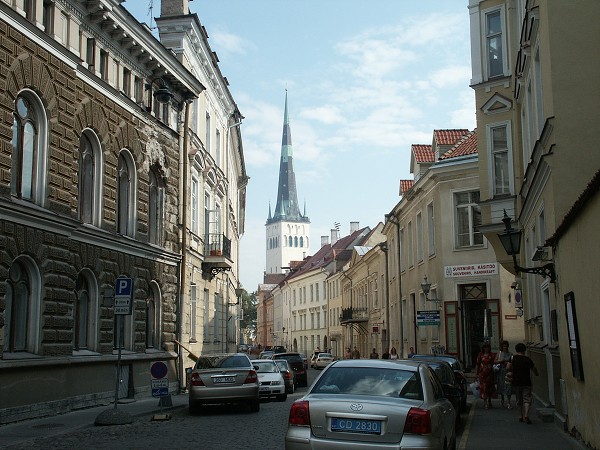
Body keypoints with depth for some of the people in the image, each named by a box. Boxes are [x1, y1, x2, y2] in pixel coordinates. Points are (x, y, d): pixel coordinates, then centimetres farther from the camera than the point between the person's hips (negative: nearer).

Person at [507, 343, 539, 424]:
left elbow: (508, 368, -7)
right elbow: (534, 369, 11)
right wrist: (537, 374, 33)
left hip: (516, 382, 1)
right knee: (527, 400, -3)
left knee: (519, 400, 14)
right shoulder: (528, 359, 1)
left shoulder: (513, 358, -1)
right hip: (526, 383, -1)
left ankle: (521, 416, 19)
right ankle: (526, 415, -20)